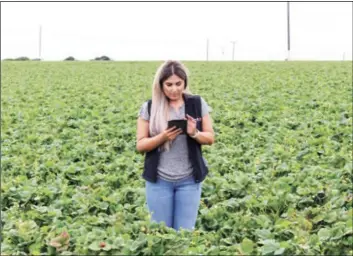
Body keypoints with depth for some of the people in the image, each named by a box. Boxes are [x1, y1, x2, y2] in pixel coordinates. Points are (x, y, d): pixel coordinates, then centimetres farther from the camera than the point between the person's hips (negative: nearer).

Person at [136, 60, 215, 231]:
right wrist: (163, 137, -20)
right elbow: (140, 145, -2)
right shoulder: (149, 107, -2)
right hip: (159, 179, 0)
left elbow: (210, 138, 5)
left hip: (189, 179, 0)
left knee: (185, 231, 4)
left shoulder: (198, 104, 0)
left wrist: (194, 133, -17)